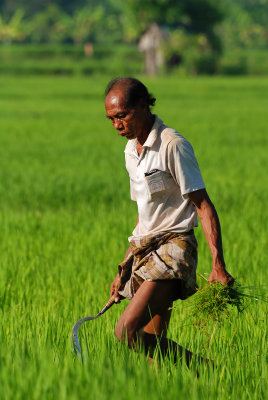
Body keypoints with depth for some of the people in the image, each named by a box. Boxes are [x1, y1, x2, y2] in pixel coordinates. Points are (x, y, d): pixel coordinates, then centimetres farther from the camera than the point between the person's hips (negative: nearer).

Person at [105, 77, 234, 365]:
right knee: (153, 344, 1)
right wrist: (125, 271, 20)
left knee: (126, 331, -22)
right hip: (143, 251, 9)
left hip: (172, 248, -9)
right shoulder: (131, 150, 15)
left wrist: (218, 265, -22)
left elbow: (203, 206, -13)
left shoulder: (173, 146, -11)